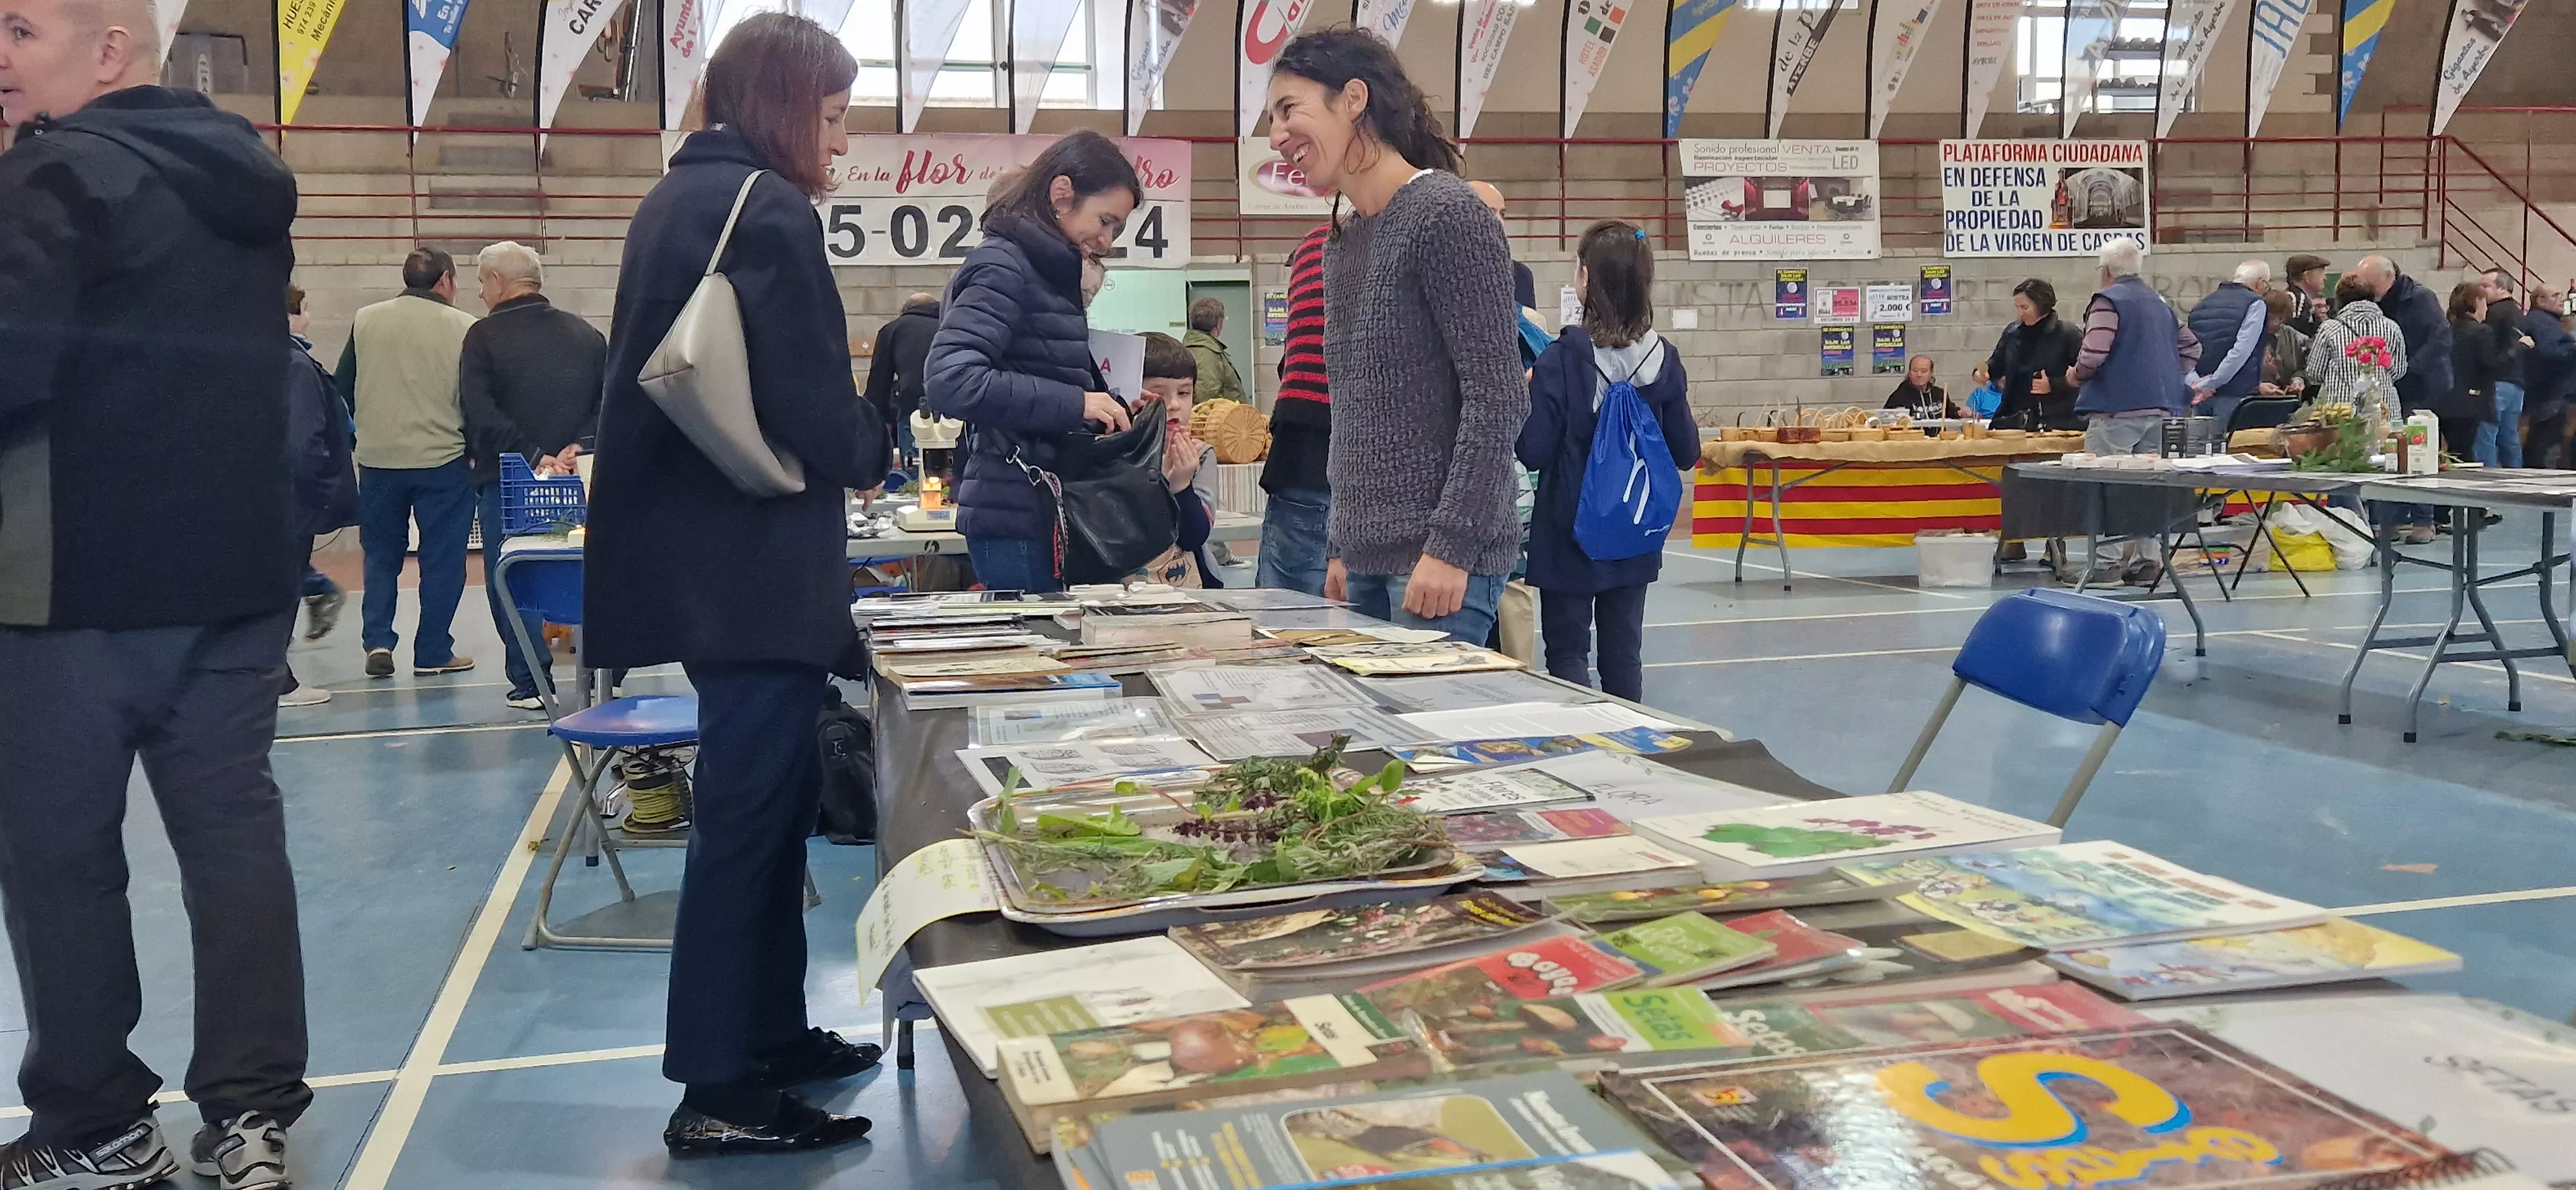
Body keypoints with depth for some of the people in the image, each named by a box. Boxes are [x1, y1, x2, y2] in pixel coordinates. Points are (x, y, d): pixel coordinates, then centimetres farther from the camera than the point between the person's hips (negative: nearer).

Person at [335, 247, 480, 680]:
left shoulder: (366, 321, 4)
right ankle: (433, 652, 8)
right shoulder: (463, 328, -6)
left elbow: (341, 390, 9)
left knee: (381, 554, 15)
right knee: (442, 558, 5)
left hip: (377, 462, 3)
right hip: (443, 461, -3)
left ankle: (377, 640, 4)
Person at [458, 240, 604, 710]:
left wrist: (533, 457, -17)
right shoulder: (586, 334, 7)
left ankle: (530, 681, 2)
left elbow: (482, 415, -15)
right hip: (572, 479, 4)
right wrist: (577, 449, -7)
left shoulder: (484, 336, -6)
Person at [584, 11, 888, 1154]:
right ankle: (718, 1092, 4)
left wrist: (838, 438, 11)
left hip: (698, 555, 10)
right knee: (752, 808, -4)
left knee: (766, 795, 17)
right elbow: (811, 419, -19)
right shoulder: (766, 208, -14)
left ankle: (766, 1035, 26)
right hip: (755, 562, -10)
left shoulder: (675, 200, 16)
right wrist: (873, 451, 2)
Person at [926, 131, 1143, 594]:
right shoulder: (1001, 268, -11)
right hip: (1018, 516, -9)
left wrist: (1111, 407, 6)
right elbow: (951, 381, -24)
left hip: (1047, 512, 9)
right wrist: (1075, 403, -22)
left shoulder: (1048, 271, 17)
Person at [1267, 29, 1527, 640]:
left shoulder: (1445, 213, -10)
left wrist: (1451, 548, -19)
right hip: (1368, 558, 8)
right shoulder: (1341, 244, 14)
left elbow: (1498, 398, -15)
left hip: (1439, 556, -8)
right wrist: (1344, 546, 16)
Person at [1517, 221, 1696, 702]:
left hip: (1569, 535, -4)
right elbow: (1686, 453, 1)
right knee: (1624, 652, 13)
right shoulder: (1664, 359, -4)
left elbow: (1532, 452, -16)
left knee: (1567, 652, 5)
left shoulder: (1563, 359, -17)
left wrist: (1527, 393, -1)